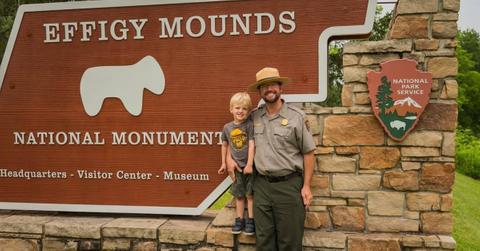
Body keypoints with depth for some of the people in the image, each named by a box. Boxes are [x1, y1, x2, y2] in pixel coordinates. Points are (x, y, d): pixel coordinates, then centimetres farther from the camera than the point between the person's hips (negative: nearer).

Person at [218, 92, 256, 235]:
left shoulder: (249, 125, -10)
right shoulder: (227, 127, 1)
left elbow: (251, 145, -15)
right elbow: (224, 145, 14)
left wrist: (249, 164, -19)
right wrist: (224, 163, 15)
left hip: (249, 165, -4)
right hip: (236, 166, 4)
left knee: (250, 194, 4)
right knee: (239, 195, 13)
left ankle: (251, 220, 13)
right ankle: (239, 220, 23)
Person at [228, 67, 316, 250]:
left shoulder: (296, 116, -5)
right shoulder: (254, 117, 5)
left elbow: (308, 153, -3)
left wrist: (306, 186, -6)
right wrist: (229, 158, 6)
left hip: (289, 185, -3)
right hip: (261, 185, 4)